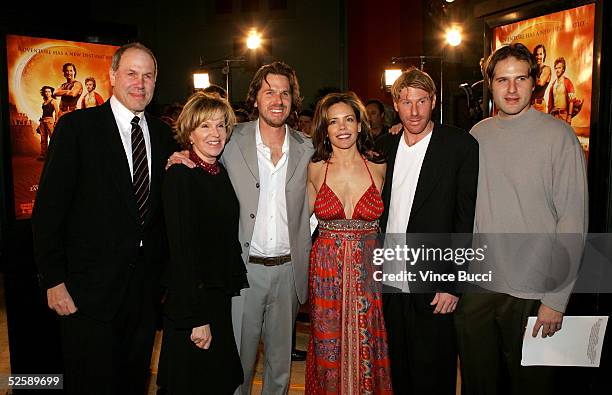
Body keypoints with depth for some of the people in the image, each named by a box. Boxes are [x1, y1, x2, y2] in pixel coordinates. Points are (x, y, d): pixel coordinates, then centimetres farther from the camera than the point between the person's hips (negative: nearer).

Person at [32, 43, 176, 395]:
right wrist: (54, 280, -12)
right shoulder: (76, 127, -8)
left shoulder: (162, 134, 7)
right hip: (92, 287, -4)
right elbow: (49, 208, -10)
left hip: (147, 286, 5)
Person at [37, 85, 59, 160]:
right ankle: (43, 155, 7)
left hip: (50, 120, -7)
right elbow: (44, 111, 20)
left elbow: (57, 112, -8)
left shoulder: (53, 101, -1)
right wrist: (41, 121, 15)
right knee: (43, 139, 5)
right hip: (43, 120, 7)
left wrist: (56, 122, -16)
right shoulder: (44, 101, 18)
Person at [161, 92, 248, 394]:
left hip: (223, 299, 7)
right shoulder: (179, 176, -15)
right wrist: (197, 318, -18)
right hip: (192, 304, -7)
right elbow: (182, 250, -18)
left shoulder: (222, 173, 8)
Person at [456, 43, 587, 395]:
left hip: (531, 294, -3)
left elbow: (573, 220, -11)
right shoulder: (477, 135, 4)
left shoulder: (558, 135, -9)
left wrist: (556, 299, -12)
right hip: (476, 287, 4)